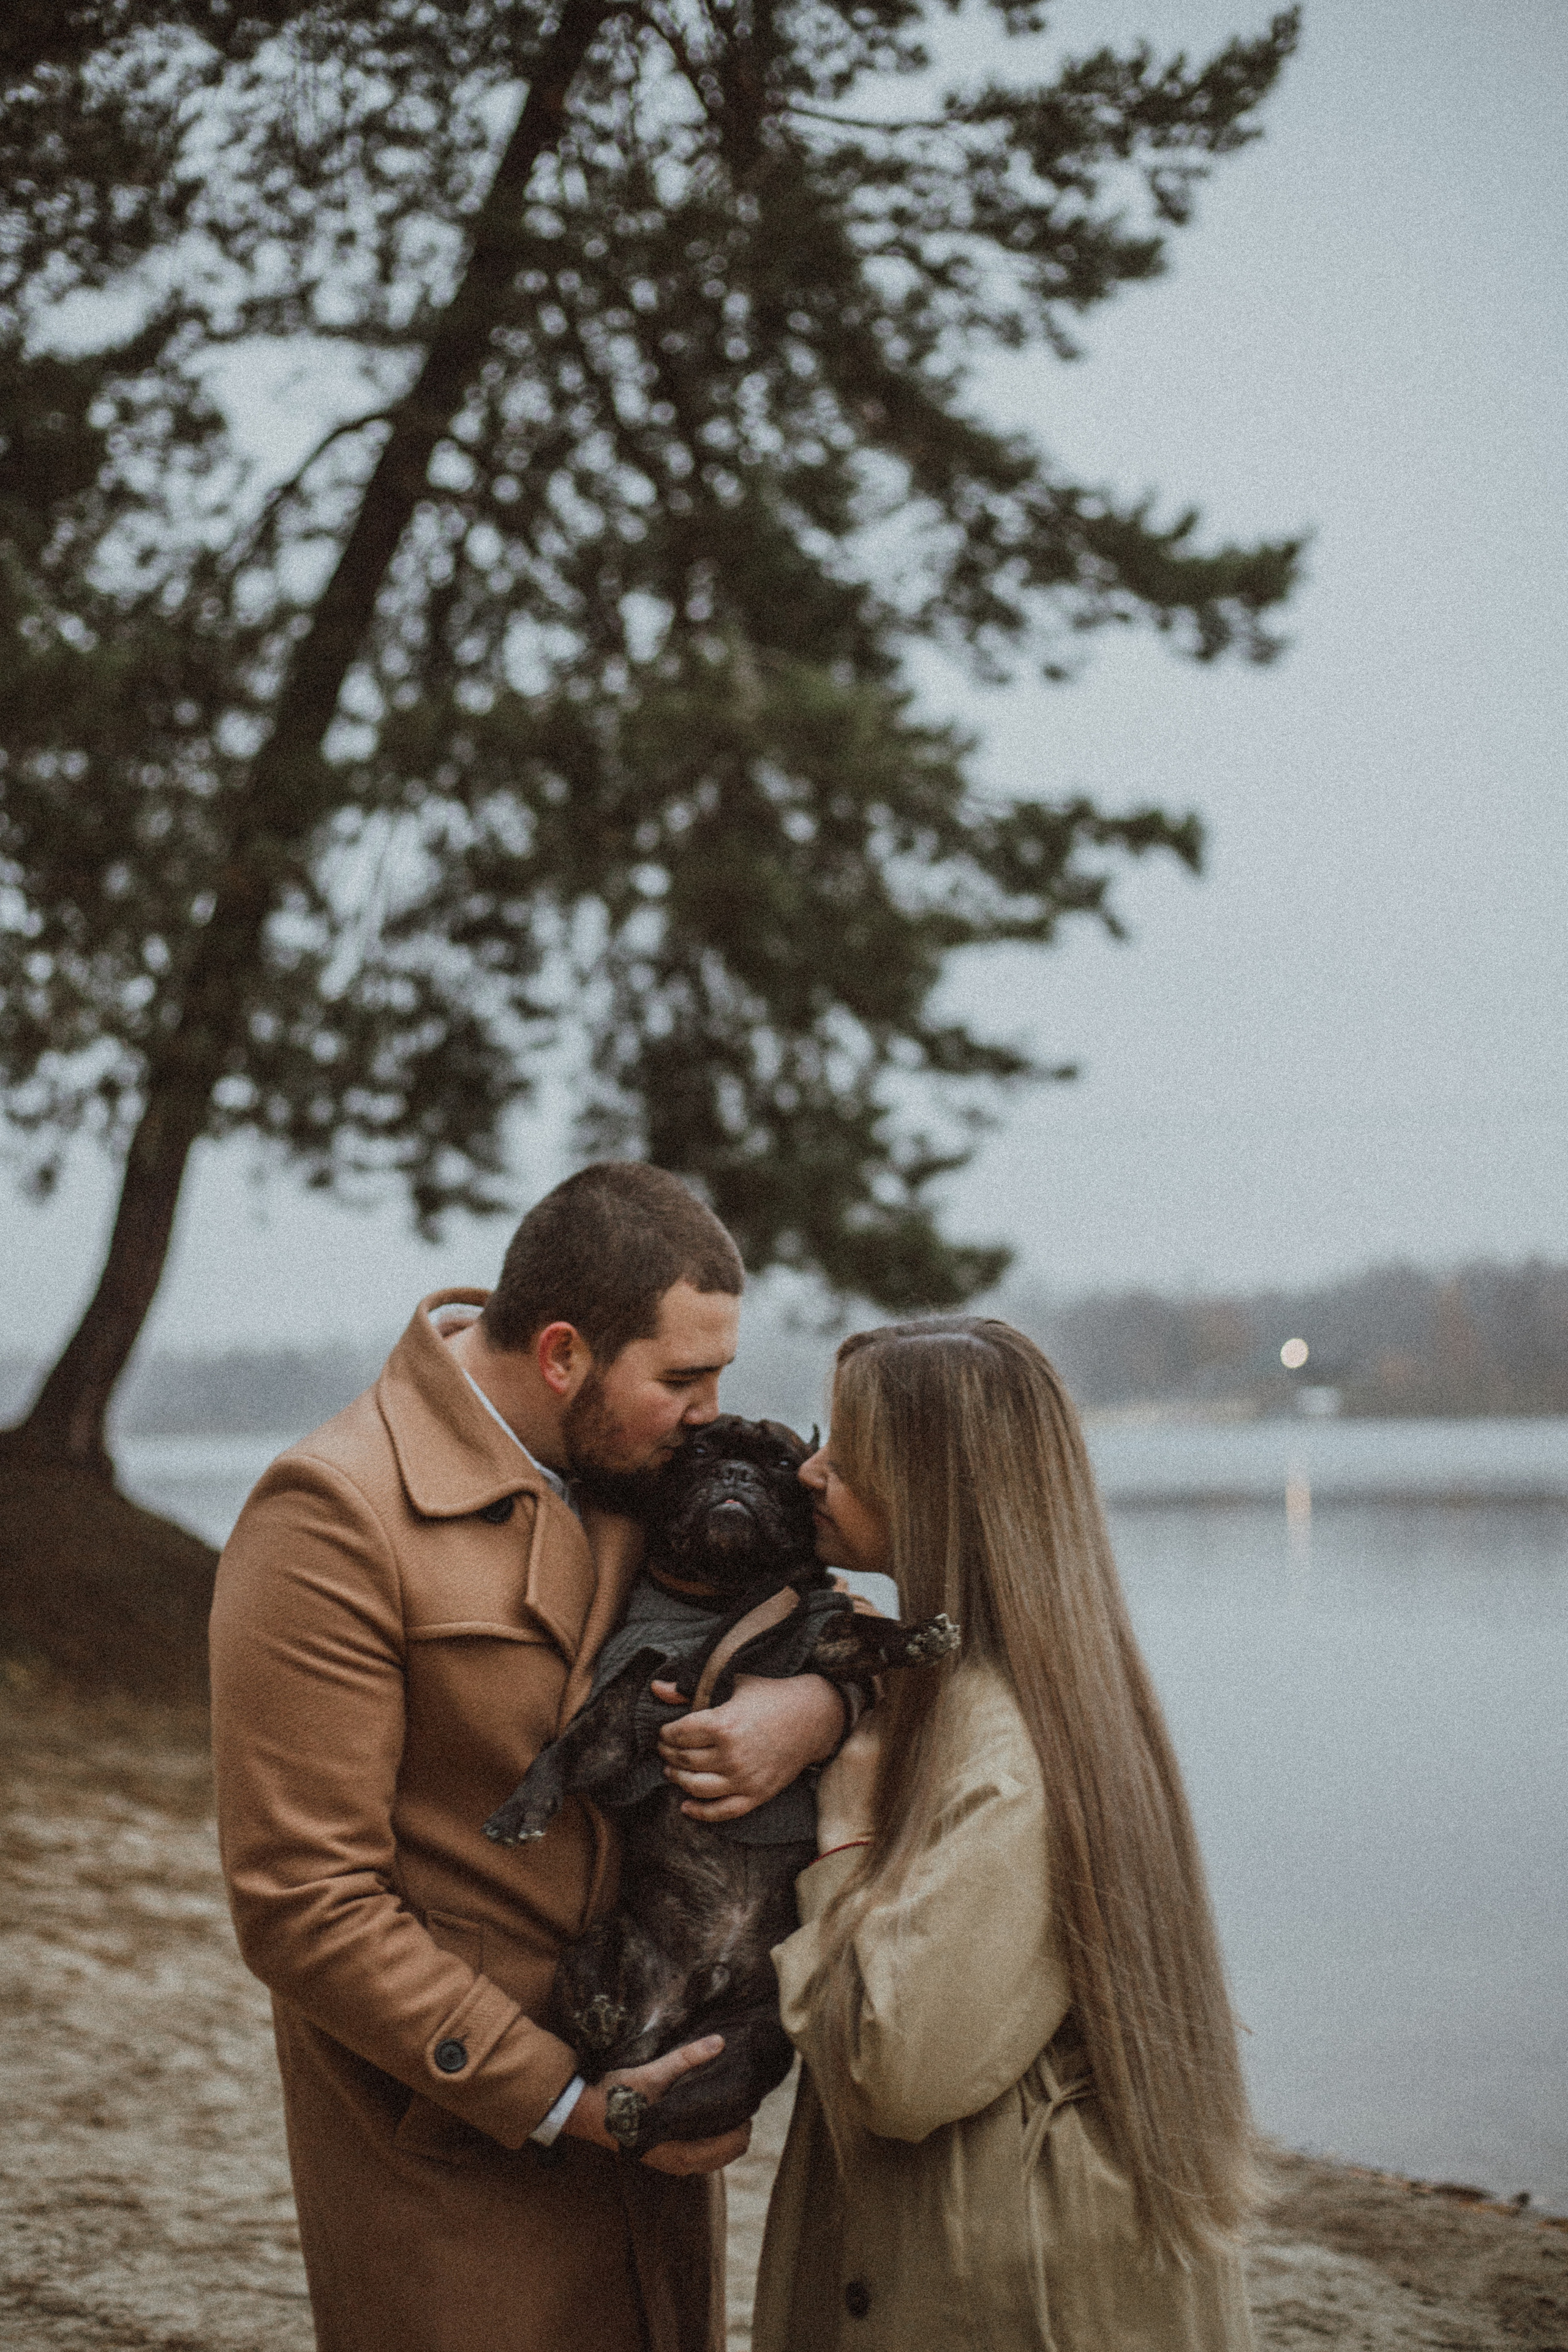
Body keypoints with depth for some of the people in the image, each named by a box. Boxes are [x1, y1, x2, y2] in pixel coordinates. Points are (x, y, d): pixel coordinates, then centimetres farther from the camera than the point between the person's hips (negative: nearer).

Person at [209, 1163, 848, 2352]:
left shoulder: (644, 1466, 3)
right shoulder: (335, 1519, -19)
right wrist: (564, 2101, -19)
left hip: (646, 2095, 7)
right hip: (455, 2148, -7)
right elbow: (303, 1904, -21)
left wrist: (819, 1703, -15)